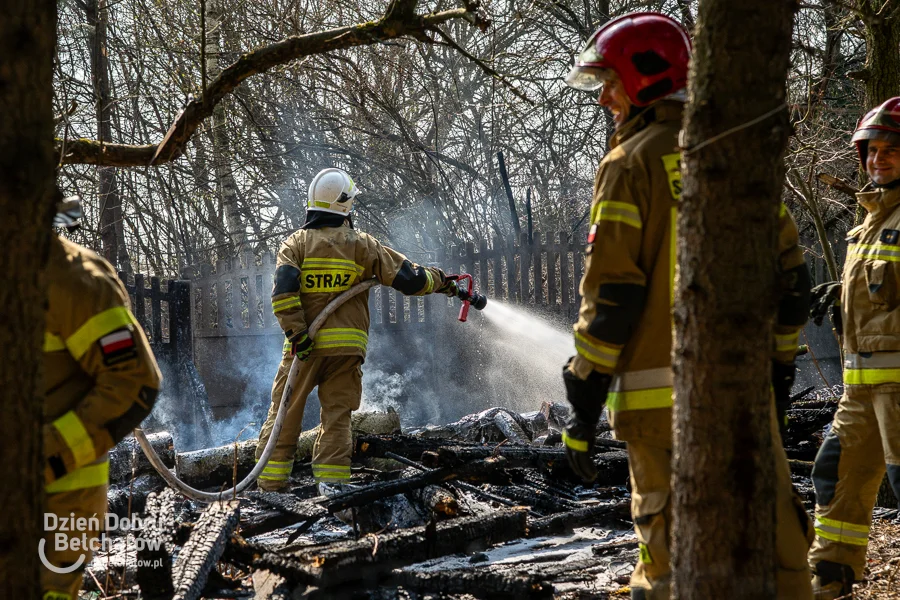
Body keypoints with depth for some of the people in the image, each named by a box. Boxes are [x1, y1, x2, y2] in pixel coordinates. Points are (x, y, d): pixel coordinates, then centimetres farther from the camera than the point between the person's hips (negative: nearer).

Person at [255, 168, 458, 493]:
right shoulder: (362, 244, 2)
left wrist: (297, 334, -11)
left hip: (306, 347, 0)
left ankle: (270, 481, 8)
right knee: (337, 415, 7)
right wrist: (440, 281, 19)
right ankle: (330, 478, -3)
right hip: (347, 346, 0)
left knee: (284, 414, 8)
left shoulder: (295, 243, 2)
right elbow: (408, 278, 3)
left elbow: (283, 291, -12)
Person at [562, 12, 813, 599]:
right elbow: (789, 272, 12)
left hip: (661, 393, -4)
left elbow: (612, 293, -10)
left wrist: (584, 405, -7)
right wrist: (781, 363, 21)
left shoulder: (631, 162, -4)